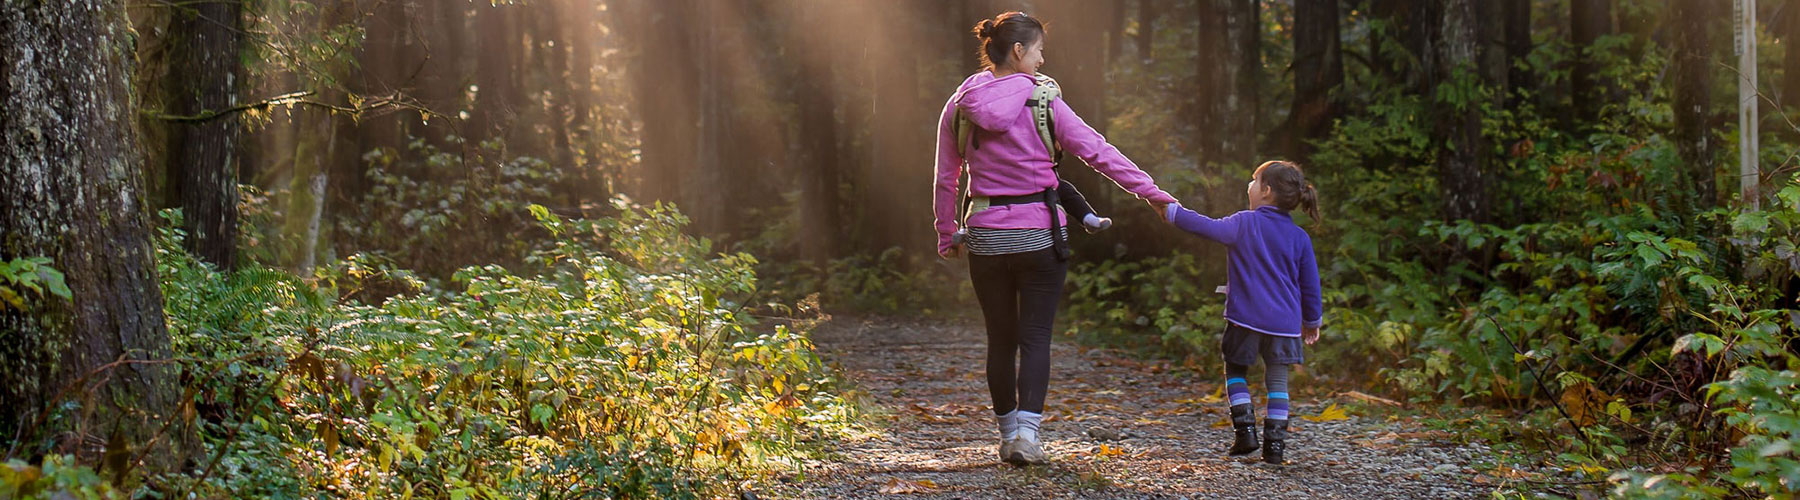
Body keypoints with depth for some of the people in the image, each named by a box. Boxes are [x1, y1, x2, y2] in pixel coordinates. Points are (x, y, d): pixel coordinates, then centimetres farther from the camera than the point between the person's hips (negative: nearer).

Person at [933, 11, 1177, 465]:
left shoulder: (959, 107, 2)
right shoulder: (1043, 102, -7)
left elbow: (945, 179, 7)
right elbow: (1097, 151, -8)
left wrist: (947, 235, 17)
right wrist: (1152, 193, -4)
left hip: (986, 236, 3)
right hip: (1039, 235, -3)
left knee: (1000, 339, 13)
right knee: (1035, 337, 2)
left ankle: (1008, 434, 19)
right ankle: (1027, 432, -11)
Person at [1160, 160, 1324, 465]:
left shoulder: (1244, 224, -6)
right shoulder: (1299, 237, 5)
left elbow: (1208, 228, -10)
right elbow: (1310, 283, 10)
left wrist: (1171, 211, 2)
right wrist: (1312, 321, 22)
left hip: (1246, 318, -3)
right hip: (1284, 322, 3)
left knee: (1235, 371, 16)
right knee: (1277, 381, 9)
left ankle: (1245, 429, 3)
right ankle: (1275, 444, 2)